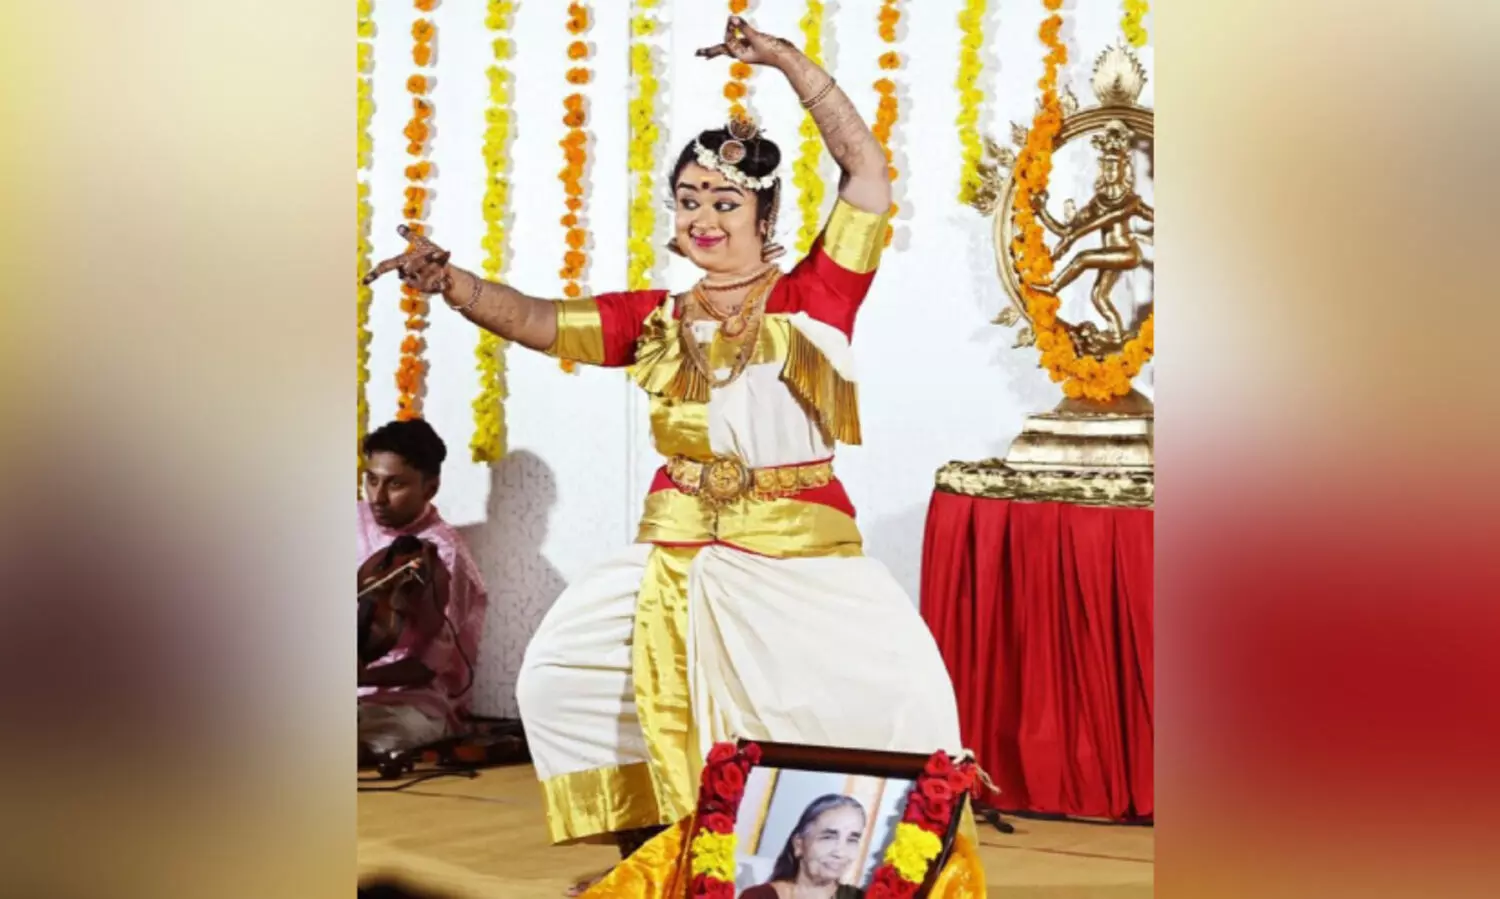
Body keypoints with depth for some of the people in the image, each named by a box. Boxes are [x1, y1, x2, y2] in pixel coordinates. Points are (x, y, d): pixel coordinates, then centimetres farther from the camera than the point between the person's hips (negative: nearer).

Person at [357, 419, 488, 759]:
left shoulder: (441, 555, -12)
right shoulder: (358, 521, 6)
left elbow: (430, 664, -13)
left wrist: (363, 676, -28)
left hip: (414, 702, -6)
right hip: (360, 692, 6)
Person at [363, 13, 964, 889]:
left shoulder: (812, 297, -4)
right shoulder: (655, 318, 6)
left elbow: (868, 176, -13)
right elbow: (535, 320, 0)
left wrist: (792, 64, -17)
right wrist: (447, 277, -17)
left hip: (802, 554, -4)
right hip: (678, 556, 4)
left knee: (901, 686, -17)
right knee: (559, 673, 4)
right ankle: (649, 848, 21)